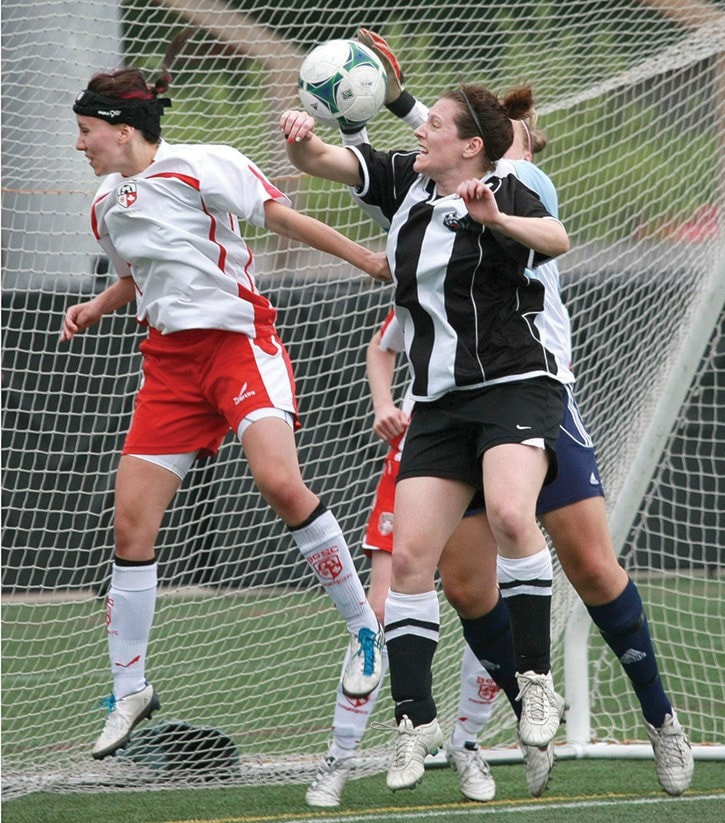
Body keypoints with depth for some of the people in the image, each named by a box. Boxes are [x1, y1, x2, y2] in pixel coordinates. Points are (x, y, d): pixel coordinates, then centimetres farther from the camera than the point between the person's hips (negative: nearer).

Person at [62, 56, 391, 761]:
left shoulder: (203, 165, -7)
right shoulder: (105, 207, 13)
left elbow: (283, 219, -3)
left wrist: (366, 260, -4)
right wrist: (96, 307, 13)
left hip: (238, 339, -6)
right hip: (169, 359, 6)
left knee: (279, 480, -28)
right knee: (131, 522, -2)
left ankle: (365, 628, -11)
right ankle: (129, 691, 11)